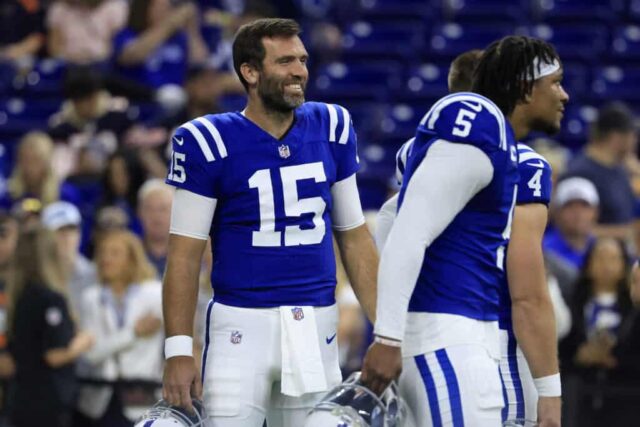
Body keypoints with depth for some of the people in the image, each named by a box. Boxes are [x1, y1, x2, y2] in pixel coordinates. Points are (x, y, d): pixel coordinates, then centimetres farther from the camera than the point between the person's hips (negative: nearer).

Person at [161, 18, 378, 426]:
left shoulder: (330, 128, 6)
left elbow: (354, 237, 13)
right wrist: (179, 350, -11)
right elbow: (185, 255, -4)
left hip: (316, 328, 4)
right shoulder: (209, 143, -7)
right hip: (241, 326, -4)